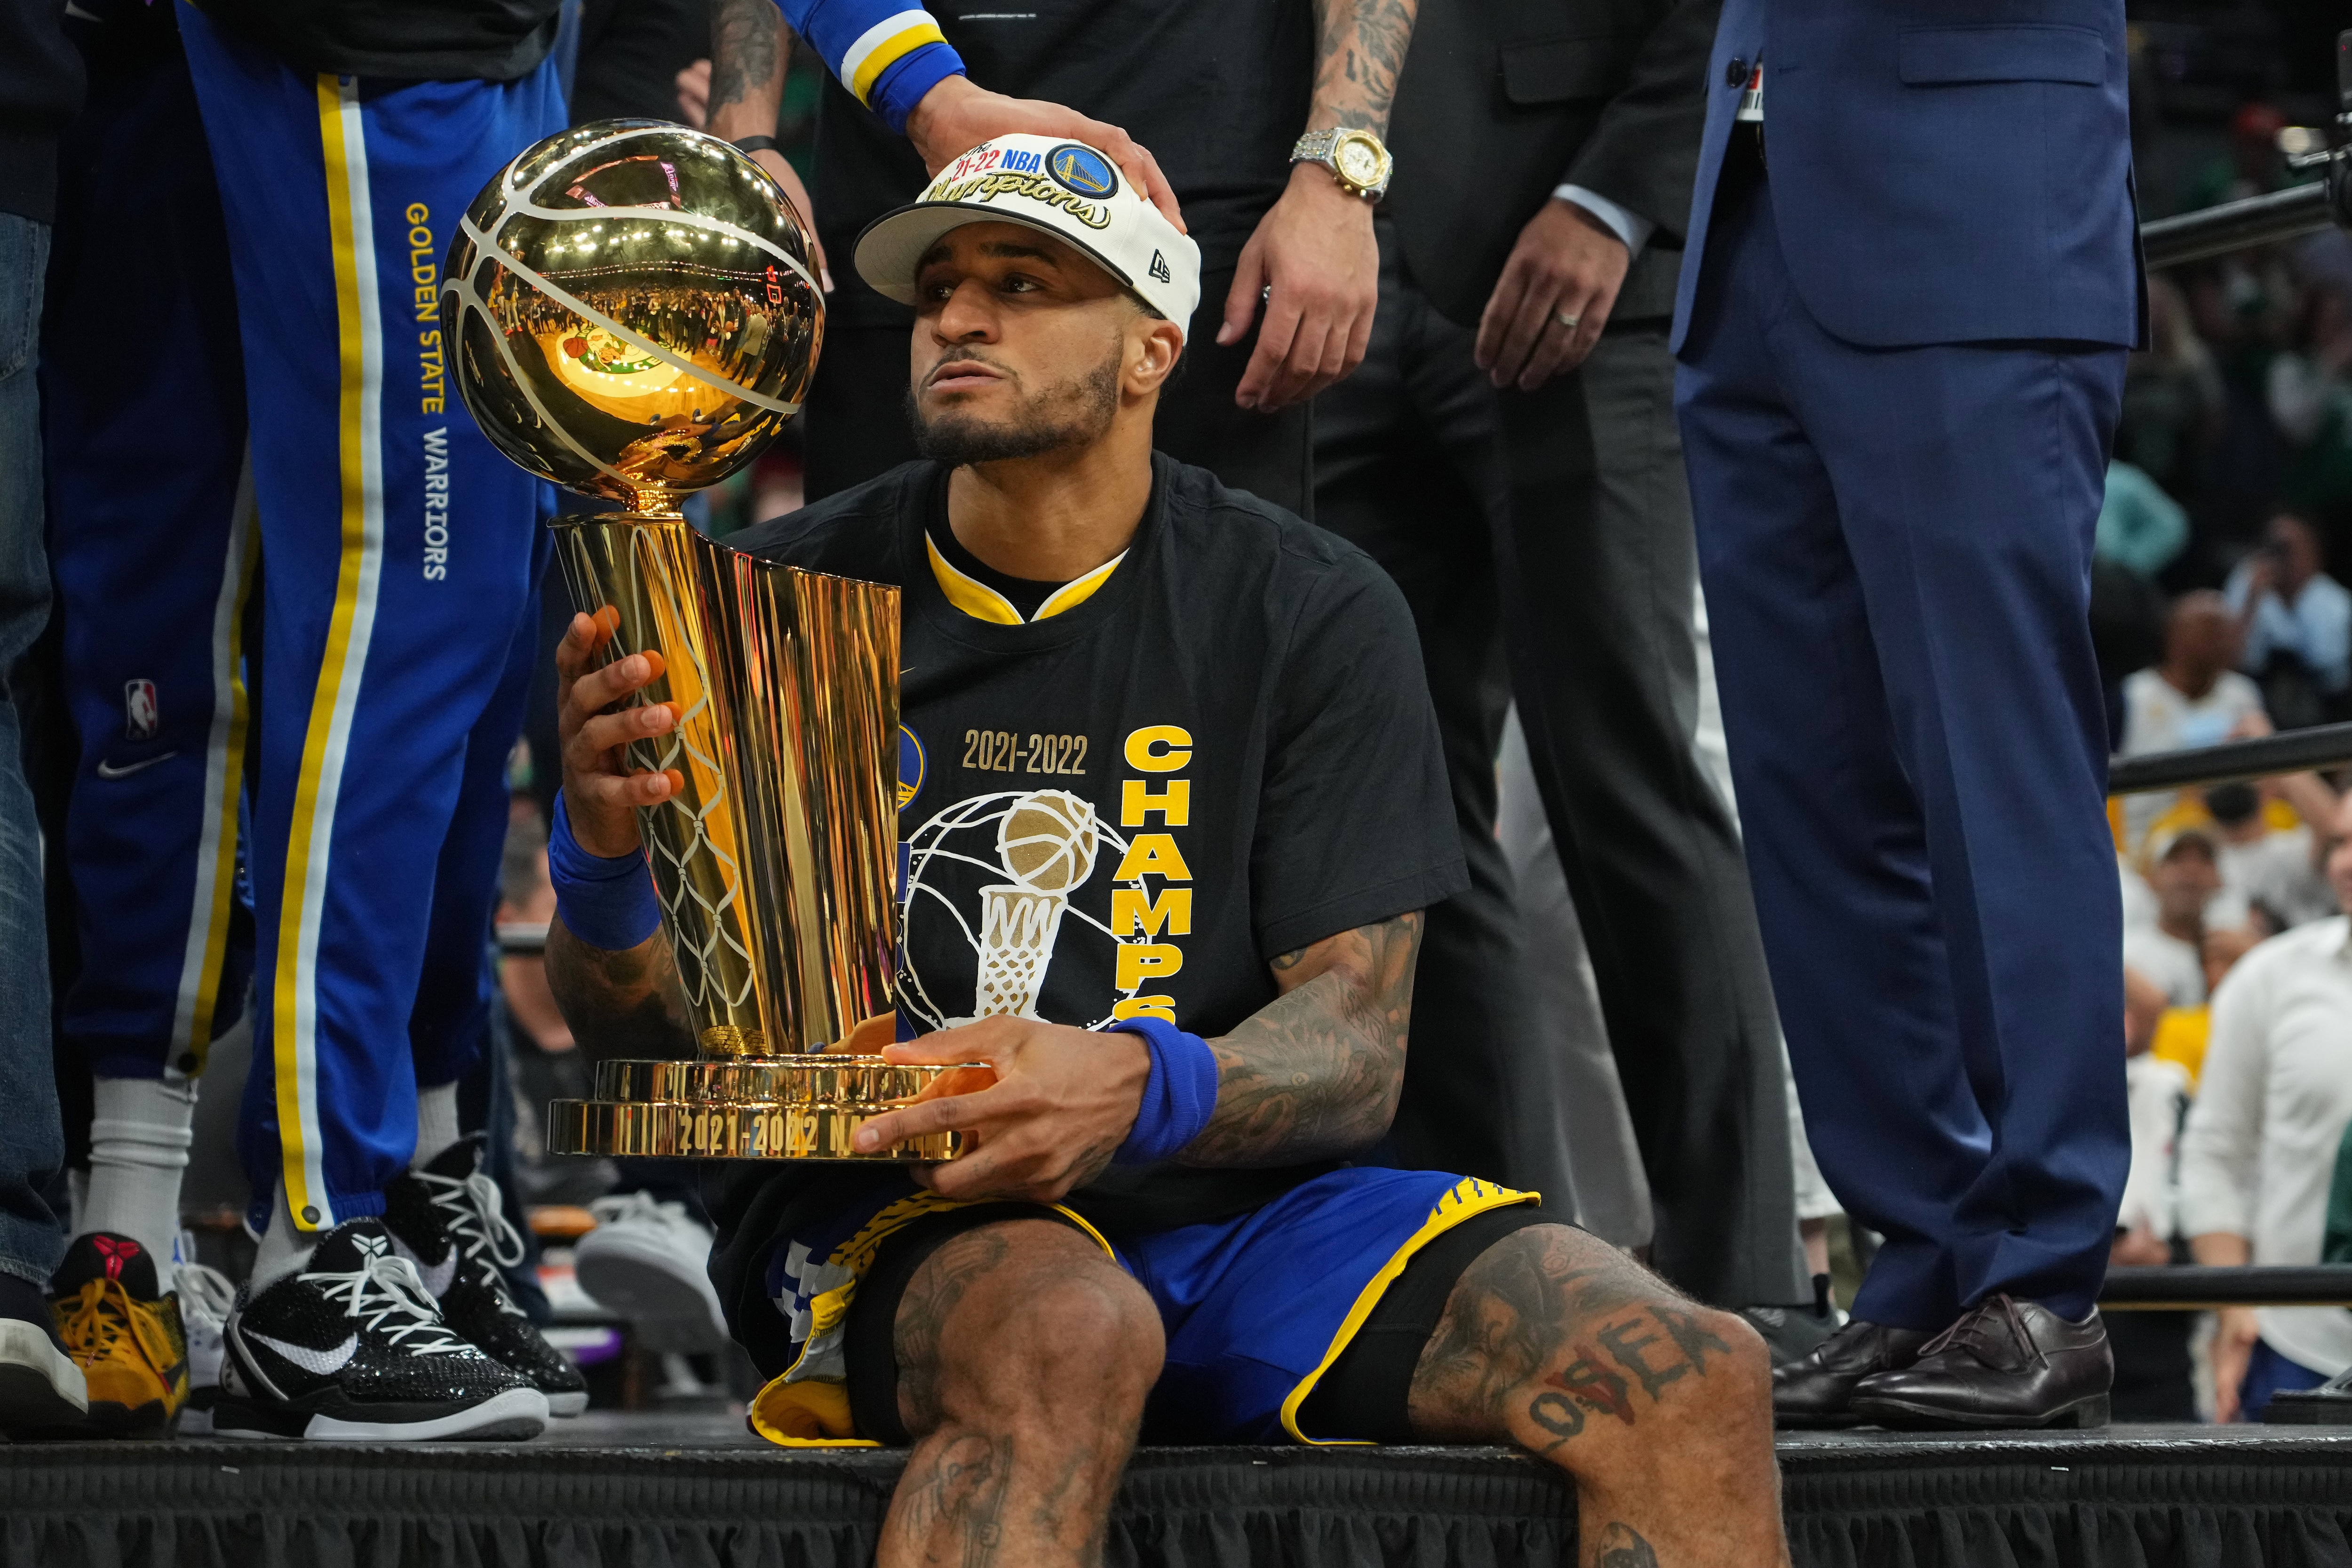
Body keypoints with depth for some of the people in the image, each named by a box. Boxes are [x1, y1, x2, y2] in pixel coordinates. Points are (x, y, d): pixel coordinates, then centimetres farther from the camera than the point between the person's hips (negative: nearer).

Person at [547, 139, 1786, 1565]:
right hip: (882, 1226, -1)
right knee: (1066, 1337, -39)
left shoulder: (1314, 614, 5)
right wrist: (606, 857, -24)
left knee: (1696, 1381, -22)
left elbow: (1355, 1047, -2)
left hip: (1222, 1209, 2)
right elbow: (649, 1019, 1)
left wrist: (1136, 1090, -25)